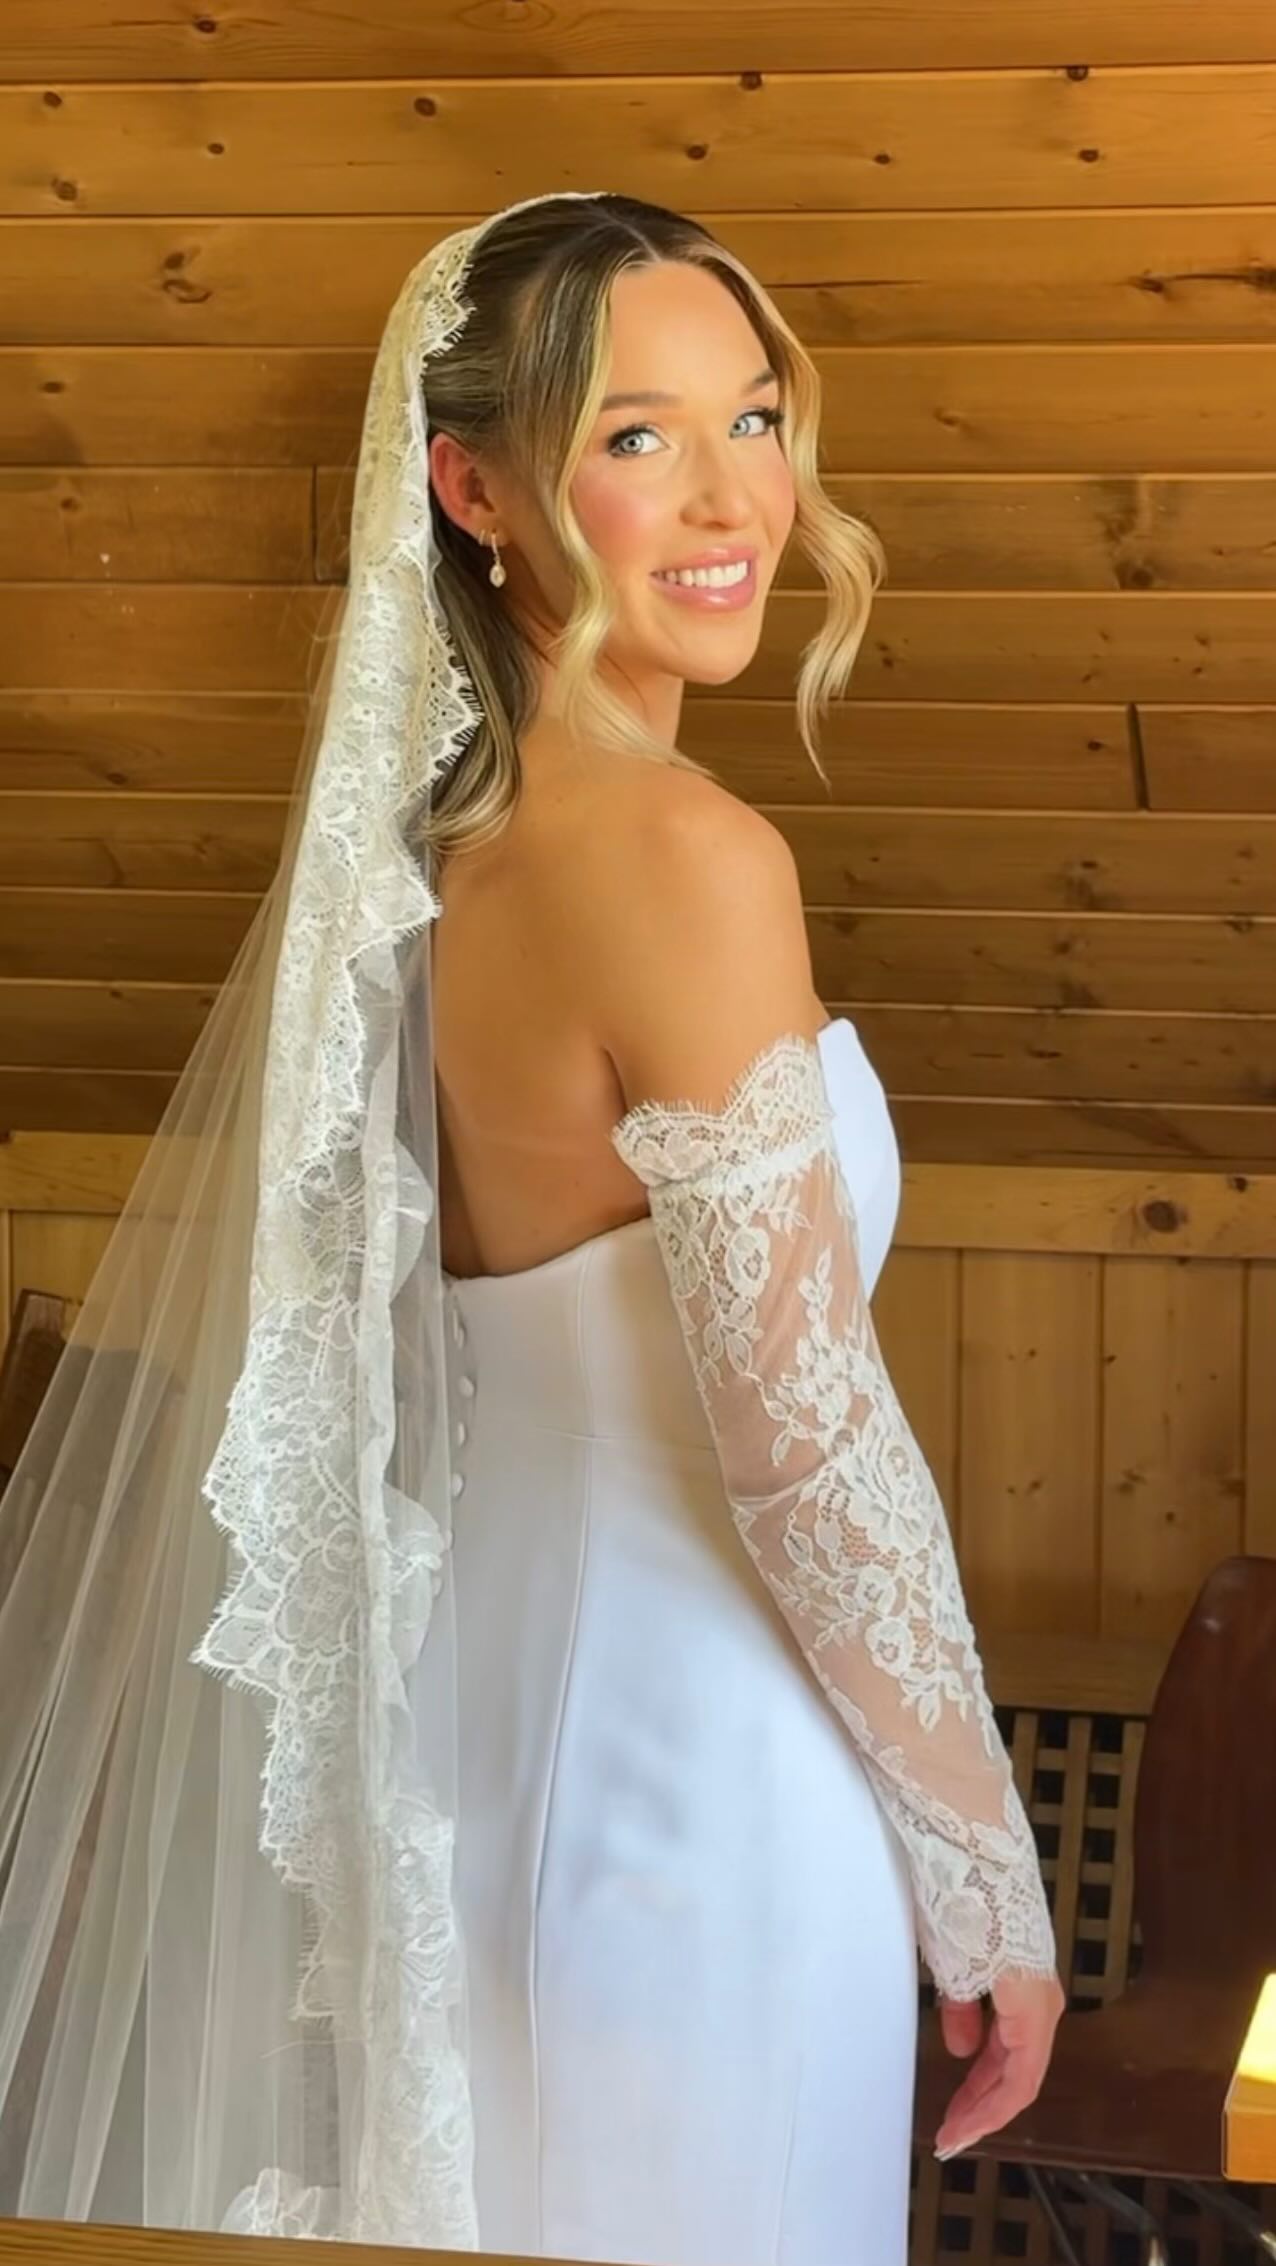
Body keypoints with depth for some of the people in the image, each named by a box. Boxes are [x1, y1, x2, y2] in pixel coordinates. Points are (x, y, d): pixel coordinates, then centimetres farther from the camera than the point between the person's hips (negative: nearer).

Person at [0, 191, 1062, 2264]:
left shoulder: (423, 822, 2)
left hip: (469, 1693, 8)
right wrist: (990, 1889, -12)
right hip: (683, 1764, -8)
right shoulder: (683, 854, -23)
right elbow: (809, 1452, -22)